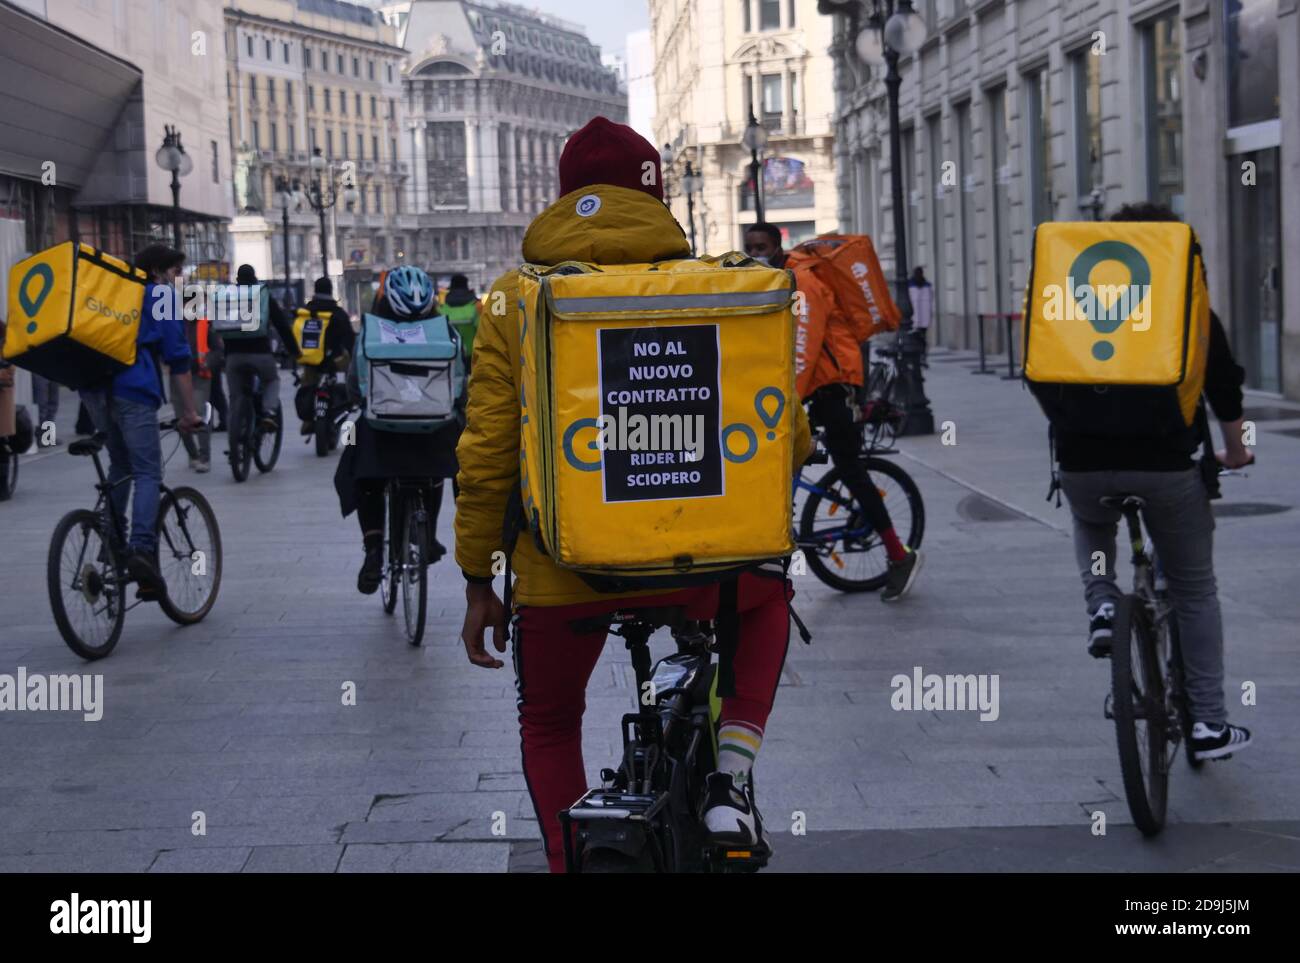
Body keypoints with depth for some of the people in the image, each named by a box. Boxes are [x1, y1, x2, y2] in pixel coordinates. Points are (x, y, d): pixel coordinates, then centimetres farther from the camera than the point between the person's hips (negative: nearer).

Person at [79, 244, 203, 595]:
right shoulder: (163, 296, 6)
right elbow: (178, 359, 1)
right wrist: (189, 412, 4)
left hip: (95, 386, 7)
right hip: (133, 390, -7)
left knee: (120, 467, 22)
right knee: (148, 473, -8)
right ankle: (141, 547, -27)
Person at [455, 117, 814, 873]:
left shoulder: (515, 300, 1)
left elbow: (487, 455, -2)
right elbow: (786, 435, 3)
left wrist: (480, 581, 8)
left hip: (561, 576, 1)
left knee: (550, 725, 27)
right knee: (767, 596, 33)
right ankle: (733, 776, 16)